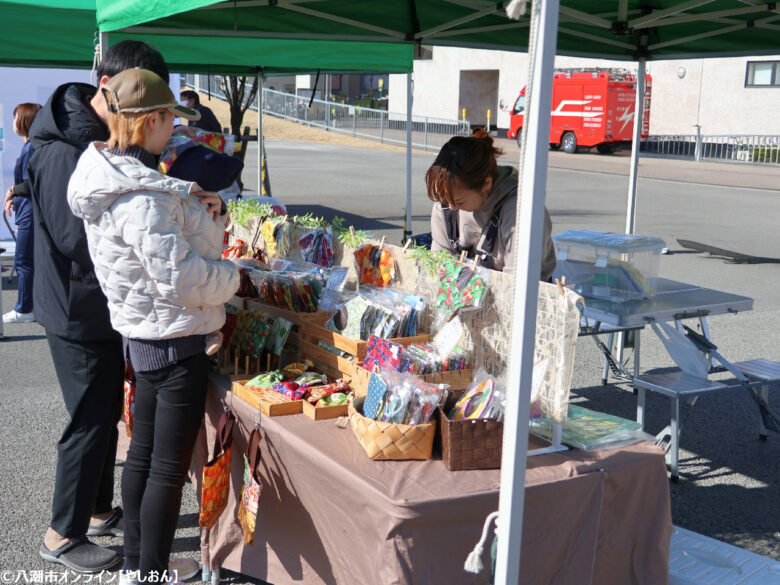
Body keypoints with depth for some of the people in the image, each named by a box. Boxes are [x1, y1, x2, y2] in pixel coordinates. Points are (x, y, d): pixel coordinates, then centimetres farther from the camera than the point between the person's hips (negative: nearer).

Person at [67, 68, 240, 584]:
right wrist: (234, 276, -8)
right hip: (175, 340, -10)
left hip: (144, 335, 10)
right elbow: (181, 277, -25)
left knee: (144, 453, 19)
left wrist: (209, 209, 0)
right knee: (170, 467, 1)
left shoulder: (117, 174, 6)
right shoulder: (143, 196, -25)